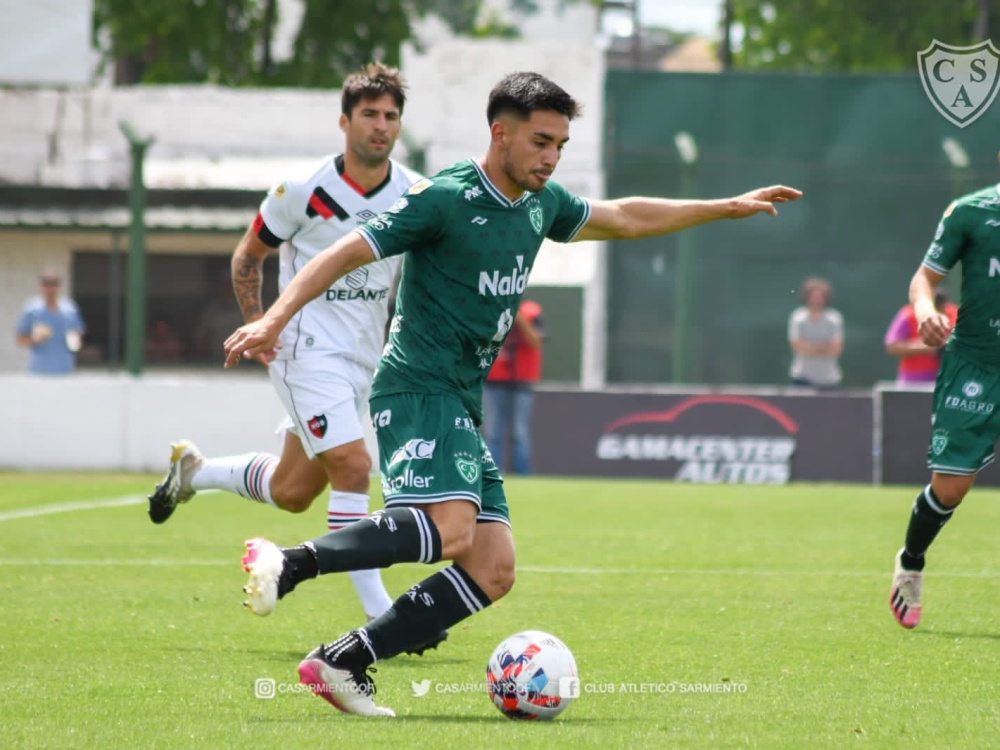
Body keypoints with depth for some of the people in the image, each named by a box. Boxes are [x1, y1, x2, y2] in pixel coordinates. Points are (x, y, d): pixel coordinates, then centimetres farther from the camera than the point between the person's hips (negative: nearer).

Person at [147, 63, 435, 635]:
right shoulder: (304, 190, -11)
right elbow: (248, 255, 3)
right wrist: (257, 325, -8)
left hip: (364, 361, 6)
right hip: (307, 352, -5)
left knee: (292, 492, 12)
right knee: (352, 467, -21)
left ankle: (194, 470, 40)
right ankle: (377, 610, -17)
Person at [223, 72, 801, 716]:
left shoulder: (541, 203, 15)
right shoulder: (444, 198, -10)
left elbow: (623, 218, 31)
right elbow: (347, 253, -10)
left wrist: (728, 207, 33)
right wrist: (275, 319, -21)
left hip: (462, 409, 9)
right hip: (419, 391, -9)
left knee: (493, 571, -3)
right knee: (450, 530, -30)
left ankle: (343, 663, -3)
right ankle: (288, 564, -24)